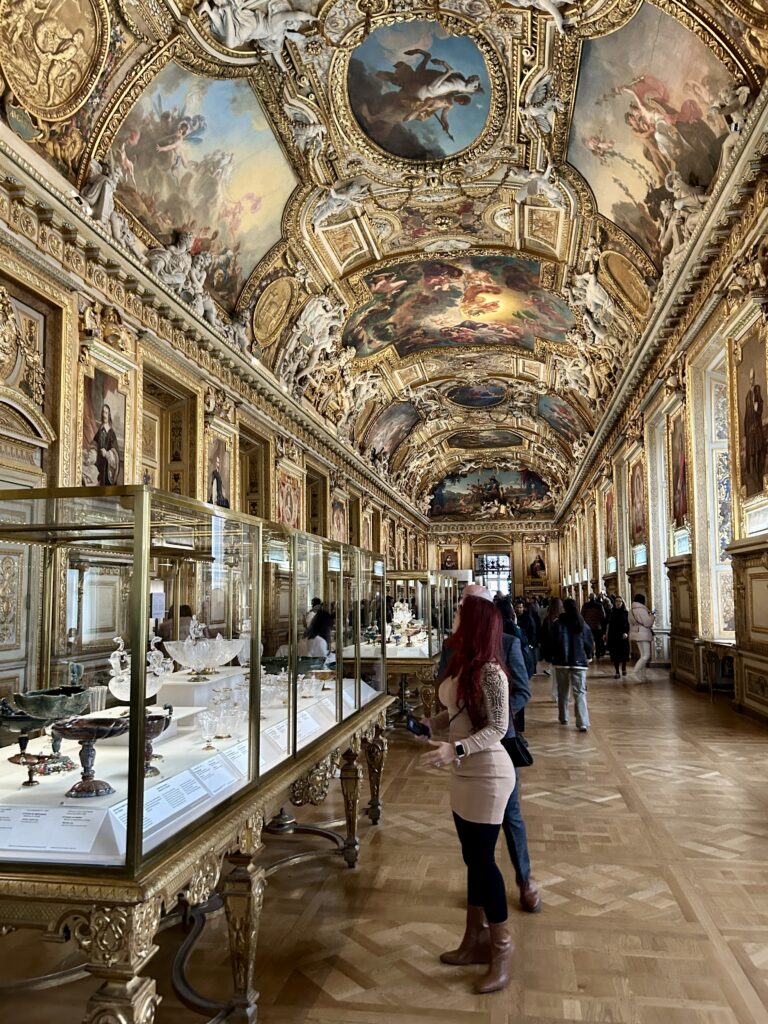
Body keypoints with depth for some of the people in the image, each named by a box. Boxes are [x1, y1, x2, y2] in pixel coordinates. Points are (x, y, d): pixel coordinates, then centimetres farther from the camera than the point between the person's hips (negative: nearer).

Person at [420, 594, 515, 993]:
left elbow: (497, 728, -23)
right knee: (472, 857, 18)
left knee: (482, 859, 3)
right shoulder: (461, 664, 4)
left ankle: (501, 951, 21)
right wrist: (427, 724, 4)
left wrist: (456, 750, -32)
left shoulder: (490, 672, -22)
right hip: (465, 773, 9)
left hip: (487, 775, -9)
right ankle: (476, 940, 33)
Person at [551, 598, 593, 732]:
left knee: (562, 691, 15)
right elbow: (589, 643, 6)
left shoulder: (558, 624, -6)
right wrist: (588, 656, 22)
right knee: (580, 692, -3)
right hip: (579, 662, 1)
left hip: (561, 662, -1)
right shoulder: (583, 624, 0)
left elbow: (554, 643, -6)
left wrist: (553, 656, 10)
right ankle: (583, 723, -14)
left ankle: (563, 718, 27)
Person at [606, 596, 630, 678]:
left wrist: (626, 633, -17)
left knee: (624, 653, 5)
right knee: (615, 654, -1)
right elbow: (609, 624, 7)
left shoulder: (625, 612, 1)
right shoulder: (612, 612, 5)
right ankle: (617, 672, 5)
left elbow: (627, 624, -2)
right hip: (613, 636, 1)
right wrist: (607, 634, 4)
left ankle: (623, 668, 30)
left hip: (622, 636, -1)